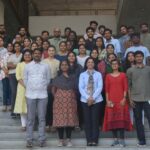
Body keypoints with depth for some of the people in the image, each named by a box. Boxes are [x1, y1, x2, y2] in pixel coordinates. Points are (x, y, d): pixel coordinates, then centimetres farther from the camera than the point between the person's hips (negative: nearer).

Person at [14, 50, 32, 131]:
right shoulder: (20, 64, 9)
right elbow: (18, 76, -1)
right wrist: (25, 85, -14)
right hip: (22, 86, 0)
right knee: (22, 104, -1)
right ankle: (23, 124, 5)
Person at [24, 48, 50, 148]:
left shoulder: (46, 66, 5)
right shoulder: (28, 66, 5)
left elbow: (48, 79, 10)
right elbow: (25, 79, 9)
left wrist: (43, 88, 7)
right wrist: (29, 88, 9)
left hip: (43, 95, 0)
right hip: (30, 95, 0)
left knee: (42, 118, 3)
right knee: (30, 118, 3)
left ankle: (42, 139, 9)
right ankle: (29, 139, 8)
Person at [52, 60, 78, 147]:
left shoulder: (72, 77, 9)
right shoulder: (57, 77, 6)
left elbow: (75, 89, 8)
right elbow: (53, 89, 8)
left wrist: (73, 97, -1)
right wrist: (57, 97, 0)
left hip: (70, 100, 1)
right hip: (59, 100, -1)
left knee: (70, 119, -1)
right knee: (60, 119, -3)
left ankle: (69, 140, 6)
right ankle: (61, 140, 4)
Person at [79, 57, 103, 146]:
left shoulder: (98, 74, 4)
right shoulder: (82, 75, 8)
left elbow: (100, 87, -4)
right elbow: (81, 88, 0)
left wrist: (93, 98, -13)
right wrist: (87, 98, -12)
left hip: (96, 100, -1)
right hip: (85, 100, 1)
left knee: (95, 120, -1)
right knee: (87, 120, 1)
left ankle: (95, 140, 3)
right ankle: (89, 140, 6)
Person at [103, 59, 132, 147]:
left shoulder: (123, 75, 6)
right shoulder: (108, 76, 10)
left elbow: (125, 88, 2)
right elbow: (106, 89, 7)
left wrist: (124, 98, -9)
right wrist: (107, 100, -3)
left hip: (121, 100, -2)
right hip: (111, 101, 2)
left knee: (122, 118, -6)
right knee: (112, 119, 0)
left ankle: (122, 139, -1)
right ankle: (115, 139, 8)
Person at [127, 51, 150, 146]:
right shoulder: (130, 70, 6)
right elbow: (128, 85, 6)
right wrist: (130, 99, 0)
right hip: (135, 99, 1)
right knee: (138, 120, 5)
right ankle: (142, 140, 13)